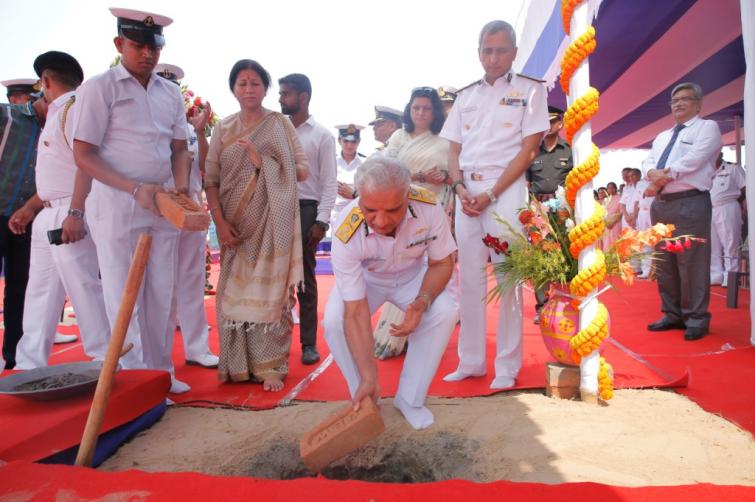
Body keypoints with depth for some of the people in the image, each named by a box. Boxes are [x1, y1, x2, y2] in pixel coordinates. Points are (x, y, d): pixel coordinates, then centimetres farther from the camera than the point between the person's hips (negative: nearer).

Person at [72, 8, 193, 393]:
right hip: (117, 205, -5)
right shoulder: (99, 88, -5)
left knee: (161, 296, 9)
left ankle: (161, 372, 21)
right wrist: (136, 189, -19)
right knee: (124, 297, -1)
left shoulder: (170, 93, 10)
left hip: (162, 204, 5)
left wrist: (181, 187, -6)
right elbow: (83, 156, -8)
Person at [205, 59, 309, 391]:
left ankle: (269, 365, 5)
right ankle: (236, 363, 18)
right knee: (234, 290, 6)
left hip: (270, 222, -2)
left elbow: (302, 171, -2)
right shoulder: (223, 129, 8)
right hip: (234, 224, 3)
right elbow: (211, 179, 3)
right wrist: (220, 222, -8)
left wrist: (263, 163, -14)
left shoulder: (280, 124, 3)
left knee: (268, 289, -3)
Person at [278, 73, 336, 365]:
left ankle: (309, 343, 12)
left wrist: (322, 221, -11)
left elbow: (329, 182, -2)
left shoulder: (321, 135, 3)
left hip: (306, 209, -3)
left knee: (305, 278, 4)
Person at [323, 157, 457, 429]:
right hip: (363, 278, -1)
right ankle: (366, 398, -1)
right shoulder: (347, 233, -36)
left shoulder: (428, 206, -32)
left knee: (445, 313, -25)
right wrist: (368, 378, -33)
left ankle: (410, 399, -5)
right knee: (334, 322, -27)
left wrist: (423, 301, -33)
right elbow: (355, 314, -33)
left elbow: (441, 263, -13)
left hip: (414, 275, 2)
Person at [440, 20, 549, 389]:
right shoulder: (465, 96, 17)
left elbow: (528, 150, -4)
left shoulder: (530, 90, 5)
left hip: (506, 189, -4)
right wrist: (460, 188, -5)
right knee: (469, 277, 4)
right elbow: (454, 151, 14)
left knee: (508, 278, -5)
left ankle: (507, 366, 5)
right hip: (467, 192, 4)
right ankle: (470, 361, 13)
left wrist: (491, 194, -12)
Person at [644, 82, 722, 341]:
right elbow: (649, 165, 11)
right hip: (660, 204, 7)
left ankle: (696, 318, 1)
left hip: (690, 203, -7)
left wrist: (665, 174, -9)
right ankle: (673, 314, 17)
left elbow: (694, 159, -12)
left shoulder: (707, 127, 4)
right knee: (664, 263, 8)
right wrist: (655, 176, -11)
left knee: (692, 262, -8)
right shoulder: (662, 137, 24)